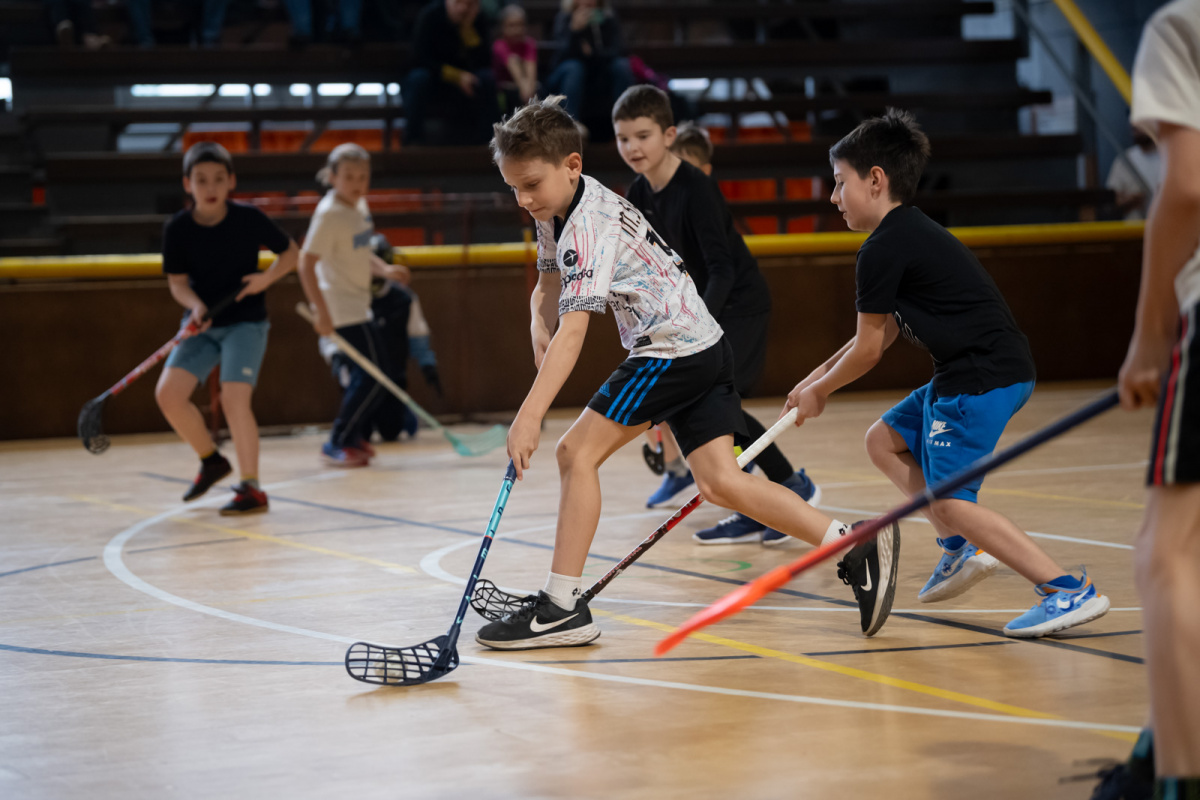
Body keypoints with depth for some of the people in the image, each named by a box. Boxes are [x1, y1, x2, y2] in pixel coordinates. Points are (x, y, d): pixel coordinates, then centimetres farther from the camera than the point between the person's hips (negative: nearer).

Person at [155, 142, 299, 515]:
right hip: (203, 325, 4)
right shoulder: (177, 229, -7)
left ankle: (251, 488, -9)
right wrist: (195, 305, -22)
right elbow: (178, 282, -1)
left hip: (246, 321, -3)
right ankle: (211, 460, 14)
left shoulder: (249, 218, -12)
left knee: (234, 398, -19)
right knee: (168, 393, -10)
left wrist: (267, 278, -17)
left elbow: (291, 252, 1)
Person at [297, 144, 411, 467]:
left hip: (358, 307, 9)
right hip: (342, 312, -9)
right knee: (372, 376, -9)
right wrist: (322, 313, -27)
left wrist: (384, 269, 4)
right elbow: (306, 264, -22)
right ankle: (338, 445, -2)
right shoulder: (329, 214, -18)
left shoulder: (359, 205, 9)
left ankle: (354, 435, 26)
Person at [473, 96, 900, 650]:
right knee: (720, 482, 2)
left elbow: (573, 329, -30)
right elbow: (548, 285, 26)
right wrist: (540, 324, 3)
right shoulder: (559, 208, 11)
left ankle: (562, 606, -7)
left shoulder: (590, 226, -20)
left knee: (577, 451, -9)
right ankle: (853, 546, -3)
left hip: (674, 348, -10)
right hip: (705, 349, 10)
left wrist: (529, 416, -36)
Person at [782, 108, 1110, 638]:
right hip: (966, 375, 11)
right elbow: (882, 333, 26)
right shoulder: (911, 234, 18)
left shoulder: (882, 250, -12)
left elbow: (869, 350, -6)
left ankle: (1069, 590, -16)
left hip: (983, 378, -11)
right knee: (883, 441, 20)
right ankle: (960, 547, 15)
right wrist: (820, 375, 25)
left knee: (950, 501, -13)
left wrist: (819, 390, 10)